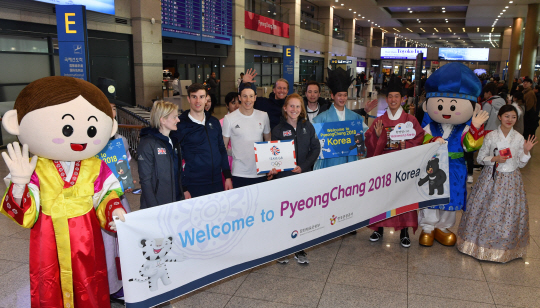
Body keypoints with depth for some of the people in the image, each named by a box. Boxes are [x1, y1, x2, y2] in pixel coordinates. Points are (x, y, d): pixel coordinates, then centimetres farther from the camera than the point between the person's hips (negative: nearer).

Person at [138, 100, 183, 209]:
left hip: (177, 201, 6)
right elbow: (145, 180, -14)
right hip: (157, 204, -6)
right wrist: (154, 209, -18)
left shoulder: (173, 141, 11)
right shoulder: (147, 144, -12)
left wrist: (182, 195, 11)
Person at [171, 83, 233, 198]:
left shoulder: (214, 122, 9)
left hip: (217, 184, 5)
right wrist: (183, 189, -10)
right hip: (193, 188, -4)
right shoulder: (179, 125, -6)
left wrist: (228, 177, 9)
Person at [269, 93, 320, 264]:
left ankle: (300, 250, 21)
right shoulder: (278, 129, 1)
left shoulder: (307, 126, 6)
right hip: (283, 177, -2)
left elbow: (315, 149, 4)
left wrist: (303, 166, -10)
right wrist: (273, 168, -19)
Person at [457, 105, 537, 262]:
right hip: (491, 177, -1)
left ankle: (506, 247, 21)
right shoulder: (491, 136, -4)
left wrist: (526, 151, -11)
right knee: (487, 210, 2)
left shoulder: (520, 138, 0)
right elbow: (480, 158, 1)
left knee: (509, 212, 4)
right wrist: (495, 159, -15)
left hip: (511, 180, 1)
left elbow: (521, 164, 5)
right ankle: (483, 242, 19)